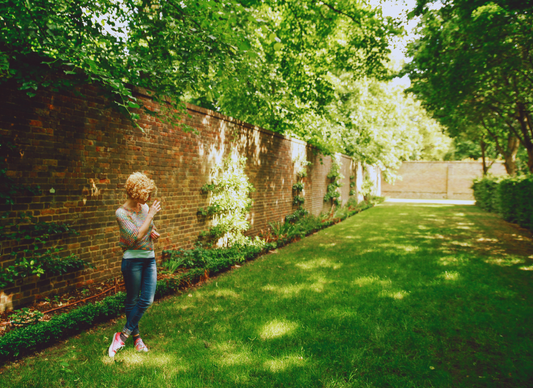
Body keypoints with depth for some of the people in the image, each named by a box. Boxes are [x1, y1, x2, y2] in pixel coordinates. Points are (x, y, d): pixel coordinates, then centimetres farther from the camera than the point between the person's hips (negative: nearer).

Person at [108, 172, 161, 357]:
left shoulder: (145, 207, 5)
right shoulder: (121, 213, -13)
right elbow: (137, 236, -23)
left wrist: (154, 233, -1)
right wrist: (151, 215, -19)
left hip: (149, 259, 6)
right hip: (132, 260, -6)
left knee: (147, 300, 1)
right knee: (132, 300, 8)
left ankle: (124, 334, 15)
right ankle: (136, 336, 25)